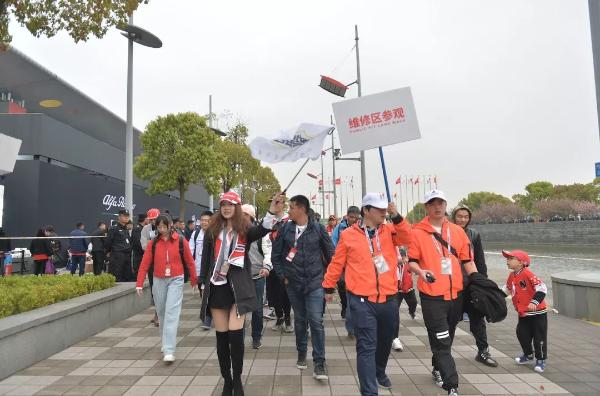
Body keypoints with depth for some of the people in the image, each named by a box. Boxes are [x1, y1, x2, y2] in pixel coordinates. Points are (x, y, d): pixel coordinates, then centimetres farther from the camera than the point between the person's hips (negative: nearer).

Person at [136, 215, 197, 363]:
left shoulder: (180, 241, -6)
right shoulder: (153, 243, 1)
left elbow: (190, 262, 3)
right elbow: (145, 263, -1)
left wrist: (194, 280, 10)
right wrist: (139, 284, -5)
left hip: (176, 280, -3)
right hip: (159, 281, 3)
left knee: (172, 313, -11)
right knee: (161, 313, 15)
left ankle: (169, 351, -11)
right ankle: (165, 342, 36)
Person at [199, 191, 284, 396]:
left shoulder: (245, 230, -2)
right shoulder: (212, 231, 4)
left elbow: (261, 231, -25)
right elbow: (205, 259, 8)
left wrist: (272, 213, -44)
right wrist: (203, 285, 7)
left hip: (238, 287, -2)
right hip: (217, 288, 2)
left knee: (235, 335, -8)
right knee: (222, 337, 7)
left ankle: (237, 379, 14)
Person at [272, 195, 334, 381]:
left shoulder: (318, 229, -4)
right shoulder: (285, 229, 0)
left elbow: (330, 254, 4)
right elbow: (275, 255, 7)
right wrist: (282, 275, 3)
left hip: (315, 283, -2)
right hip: (293, 283, 2)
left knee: (316, 321, -7)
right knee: (300, 320, 14)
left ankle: (319, 362, 3)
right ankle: (301, 353, 33)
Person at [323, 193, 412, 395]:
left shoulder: (390, 230, 6)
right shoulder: (348, 234, -1)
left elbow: (406, 239, -13)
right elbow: (337, 263, 6)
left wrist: (396, 217, -21)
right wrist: (328, 287, 12)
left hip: (389, 299, 4)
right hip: (362, 301, -4)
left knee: (385, 342, 22)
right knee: (366, 347, -5)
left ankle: (380, 372, 48)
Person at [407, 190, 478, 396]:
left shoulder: (457, 231, 8)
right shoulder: (417, 232, -5)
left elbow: (467, 260, 11)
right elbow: (412, 261, -4)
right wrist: (421, 271, -24)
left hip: (456, 294, 5)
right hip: (432, 295, -5)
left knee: (447, 339, 20)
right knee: (441, 342, -4)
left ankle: (438, 369, 41)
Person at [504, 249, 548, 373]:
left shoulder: (527, 274, -22)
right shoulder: (511, 276, 4)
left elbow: (542, 288, -26)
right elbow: (509, 289, 24)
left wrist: (534, 302, -31)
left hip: (537, 312, -8)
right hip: (523, 313, 8)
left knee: (539, 337, 3)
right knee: (522, 334, 11)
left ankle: (540, 360, 19)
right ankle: (528, 355, 33)